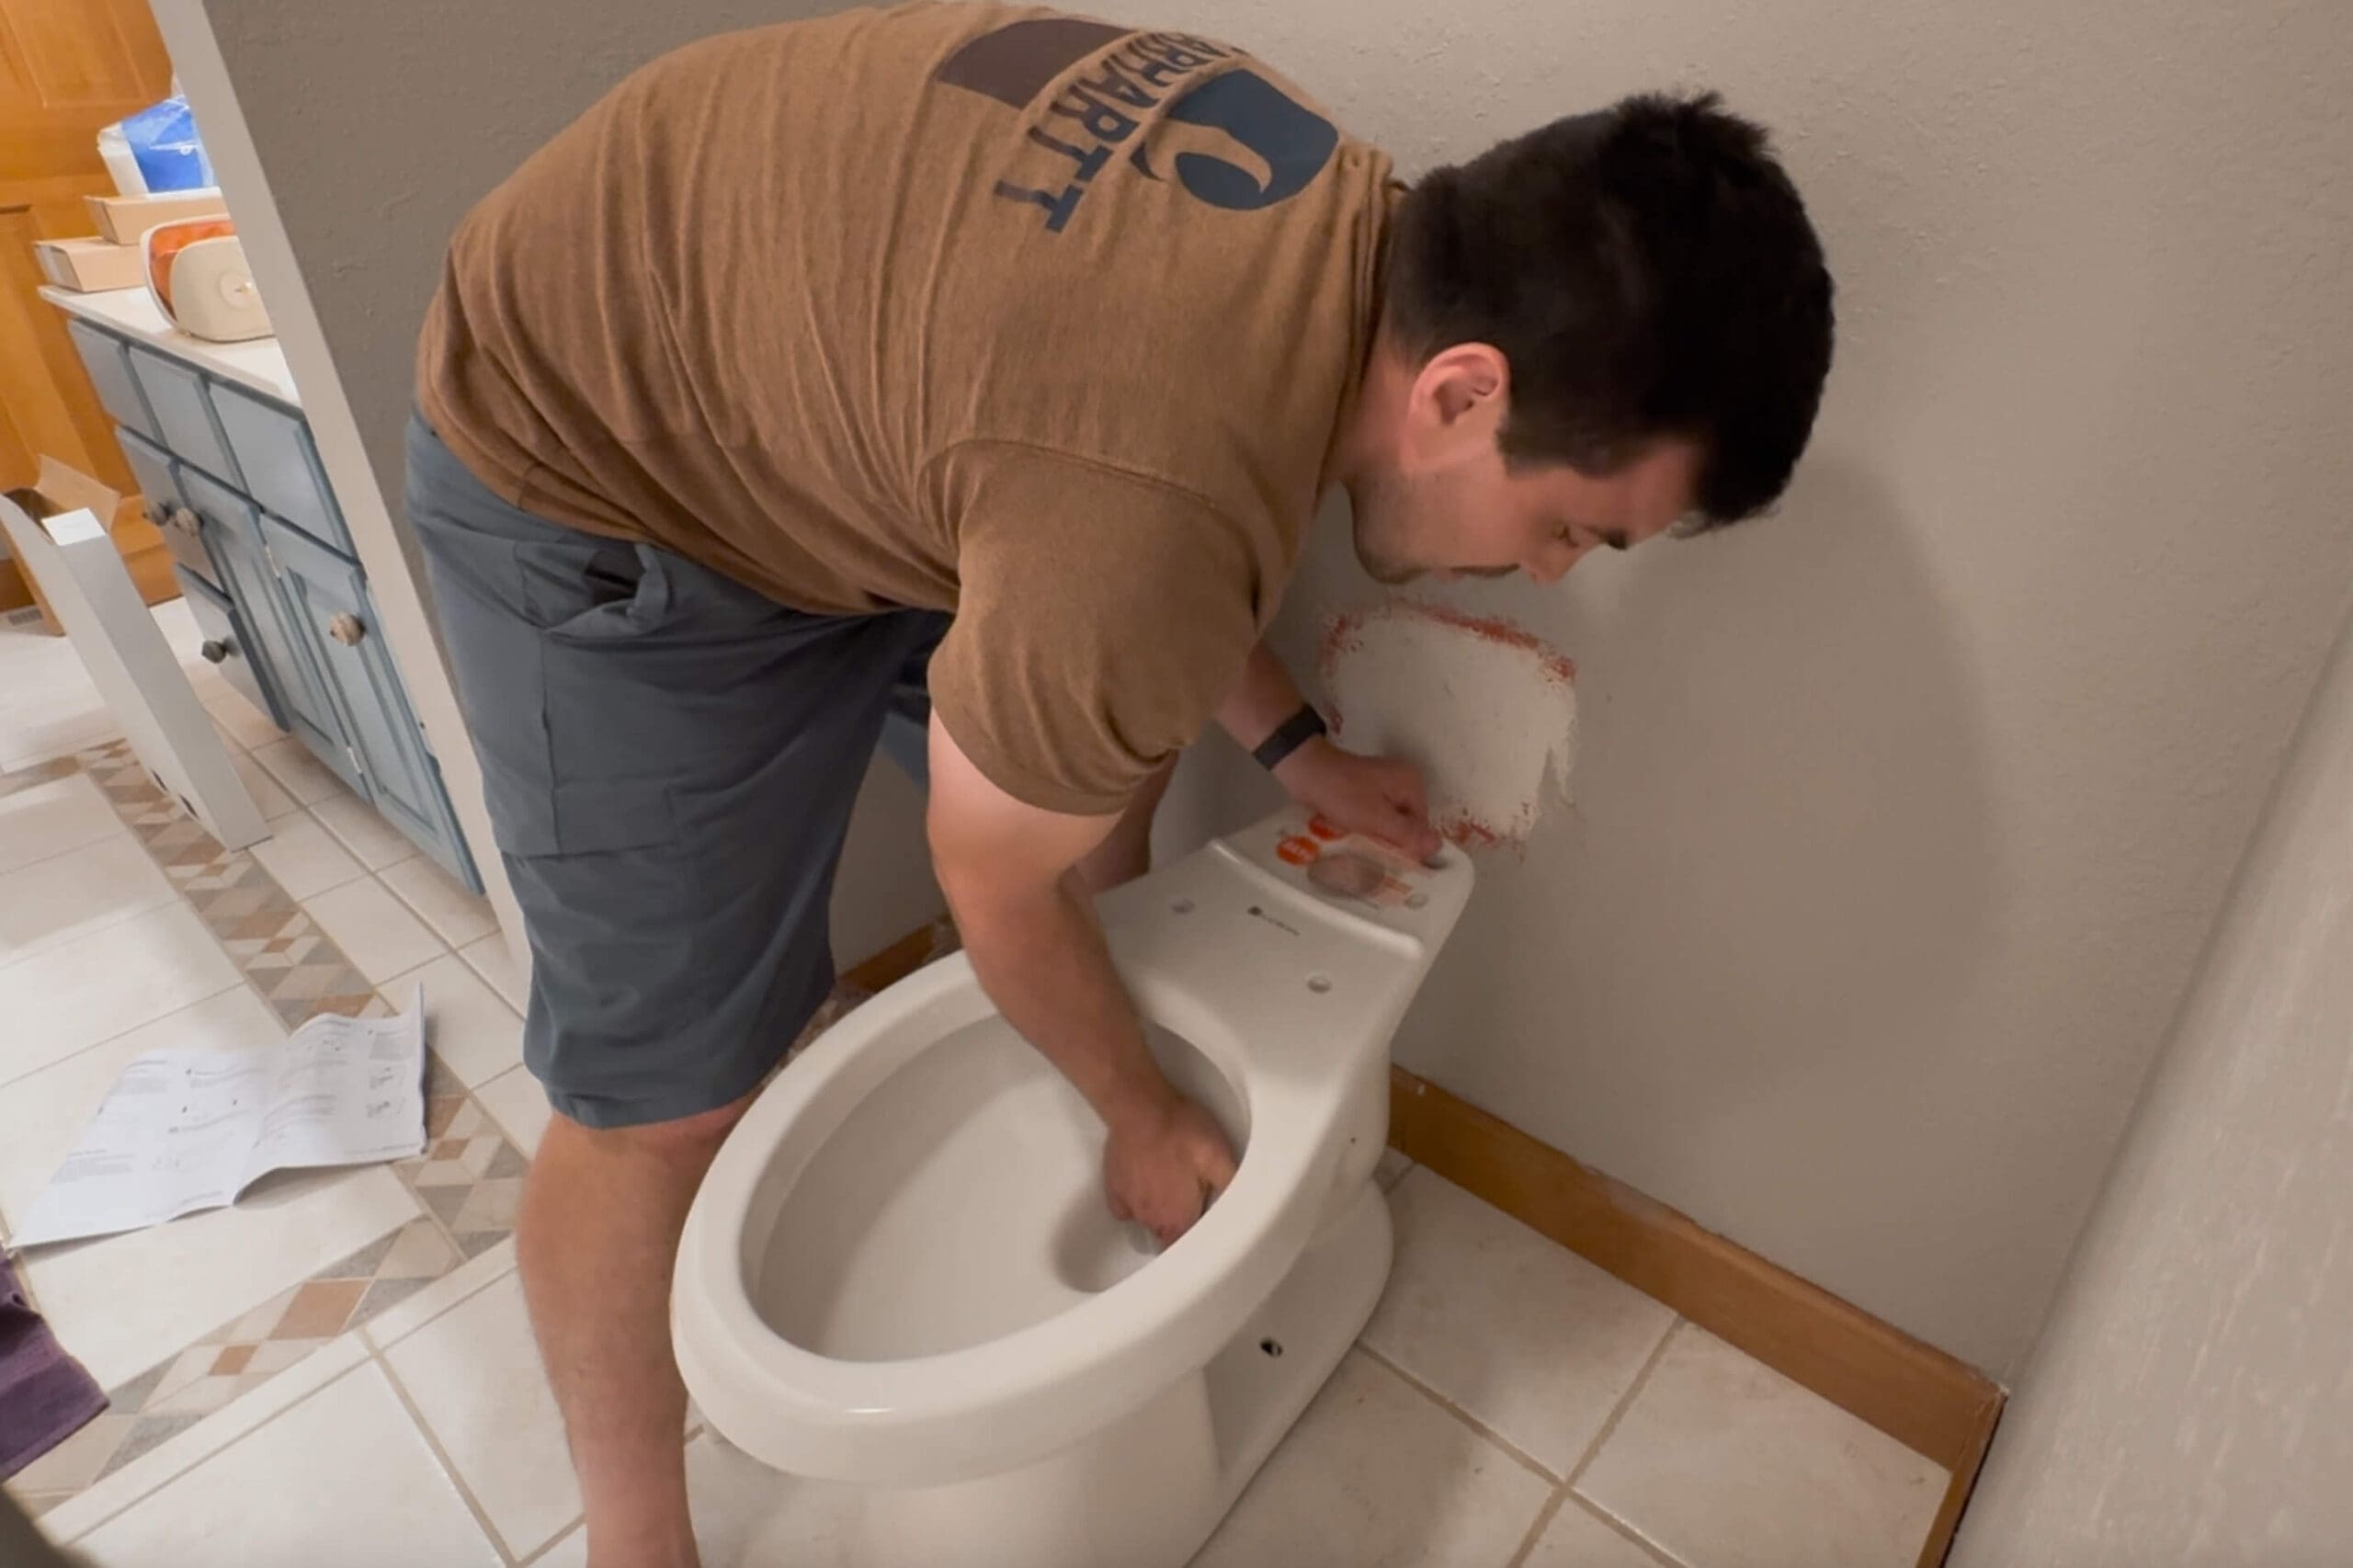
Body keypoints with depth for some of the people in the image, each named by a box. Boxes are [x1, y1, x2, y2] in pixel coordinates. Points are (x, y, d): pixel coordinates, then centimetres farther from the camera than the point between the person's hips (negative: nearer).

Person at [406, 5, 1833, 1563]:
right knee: (664, 1096, -5)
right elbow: (992, 881, -20)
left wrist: (1293, 745, 6)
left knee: (1103, 768, 12)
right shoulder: (1153, 527, -38)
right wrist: (1145, 1114, -2)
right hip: (589, 455, -8)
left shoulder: (1366, 231, -11)